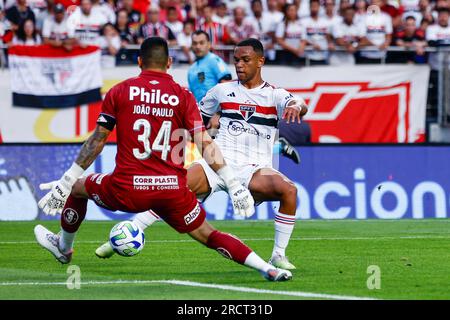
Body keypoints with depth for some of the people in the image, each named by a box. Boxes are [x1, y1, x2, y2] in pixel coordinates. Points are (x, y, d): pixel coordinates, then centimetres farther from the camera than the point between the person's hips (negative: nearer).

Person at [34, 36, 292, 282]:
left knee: (77, 187, 28)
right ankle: (268, 269, -4)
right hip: (173, 190, 1)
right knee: (209, 236, 12)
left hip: (128, 189, -1)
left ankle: (64, 248, 48)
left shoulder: (120, 91, 4)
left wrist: (65, 183, 12)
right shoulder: (183, 96, 4)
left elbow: (96, 141, 6)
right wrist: (234, 185, -1)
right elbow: (205, 144, -3)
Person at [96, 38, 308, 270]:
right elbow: (196, 119, 26)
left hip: (255, 169, -1)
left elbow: (301, 107, -17)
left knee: (288, 190, -31)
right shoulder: (223, 90, 12)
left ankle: (278, 256, -15)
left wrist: (295, 107, -40)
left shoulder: (274, 94, 4)